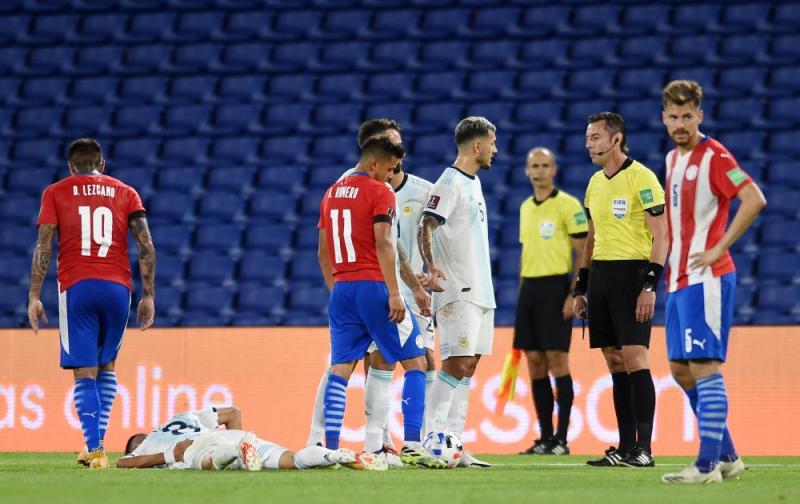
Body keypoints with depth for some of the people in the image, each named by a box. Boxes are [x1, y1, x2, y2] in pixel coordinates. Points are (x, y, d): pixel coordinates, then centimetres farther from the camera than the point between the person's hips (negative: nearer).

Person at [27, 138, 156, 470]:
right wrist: (148, 296, 6)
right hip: (118, 287, 2)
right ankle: (97, 442, 14)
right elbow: (146, 246, 4)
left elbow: (43, 247, -1)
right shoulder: (125, 193, 14)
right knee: (106, 367, 20)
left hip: (75, 287, -2)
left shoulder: (56, 193, 9)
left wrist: (33, 297, -2)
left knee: (85, 374, -3)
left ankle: (95, 449, -16)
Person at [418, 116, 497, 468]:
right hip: (458, 291, -9)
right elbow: (425, 228, -21)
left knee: (468, 365, 7)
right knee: (456, 363, -14)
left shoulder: (473, 182, 17)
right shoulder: (450, 183, -11)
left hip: (479, 291, 9)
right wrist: (432, 267, -35)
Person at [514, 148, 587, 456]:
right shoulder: (525, 208, 16)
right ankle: (544, 438, 9)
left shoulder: (568, 205, -5)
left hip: (555, 288, -7)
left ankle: (561, 439, -5)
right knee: (535, 364, 5)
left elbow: (583, 253, -8)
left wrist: (574, 295, -16)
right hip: (529, 288, 7)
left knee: (557, 360, -7)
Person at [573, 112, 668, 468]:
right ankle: (625, 447, 8)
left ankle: (644, 448, -12)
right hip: (600, 275, 8)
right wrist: (580, 288, 19)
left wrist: (650, 285, -18)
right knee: (615, 364, 6)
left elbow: (661, 235, -11)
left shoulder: (641, 178, -8)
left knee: (634, 357, -12)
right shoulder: (595, 183, 15)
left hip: (632, 273, -8)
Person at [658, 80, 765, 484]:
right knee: (680, 369, 11)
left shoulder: (714, 156, -11)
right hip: (678, 279, 9)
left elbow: (754, 199, -22)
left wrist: (718, 249, -20)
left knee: (704, 367, -11)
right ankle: (727, 457, 19)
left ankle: (707, 465, -11)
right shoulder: (673, 158, 15)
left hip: (706, 279, -9)